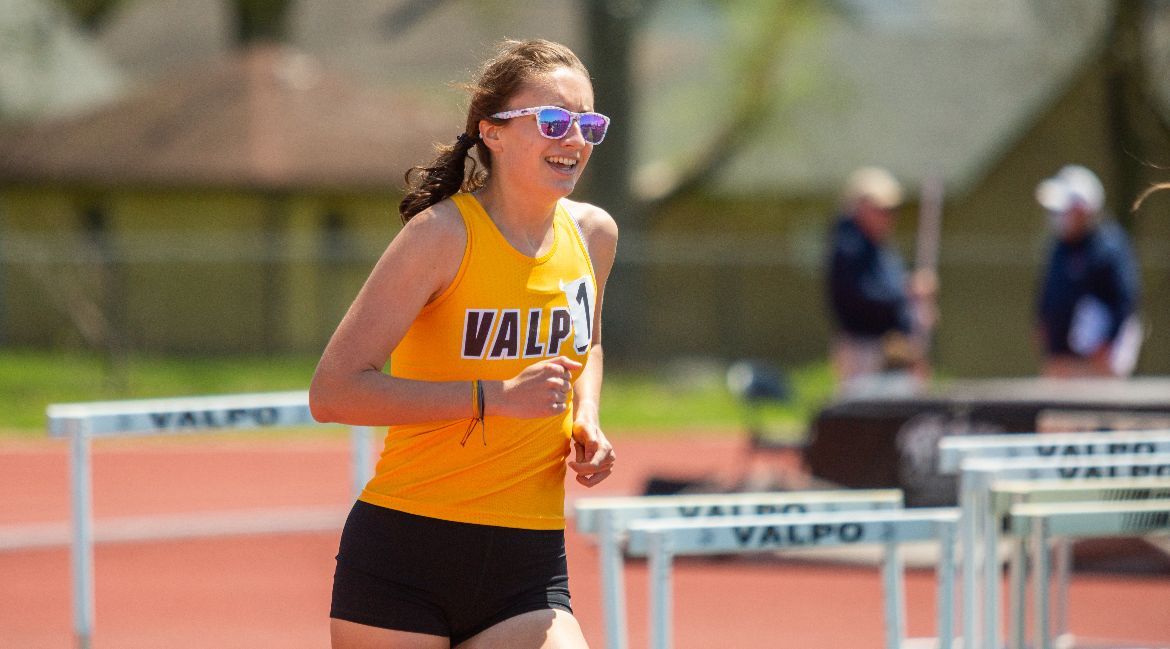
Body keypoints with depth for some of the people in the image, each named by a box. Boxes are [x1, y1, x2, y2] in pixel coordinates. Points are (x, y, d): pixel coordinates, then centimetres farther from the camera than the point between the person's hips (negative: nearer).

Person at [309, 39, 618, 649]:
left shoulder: (593, 234, 7)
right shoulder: (444, 233, -11)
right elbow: (333, 391, -17)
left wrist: (585, 421, 8)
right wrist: (495, 397, -22)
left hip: (529, 569, 4)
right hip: (404, 556, -4)